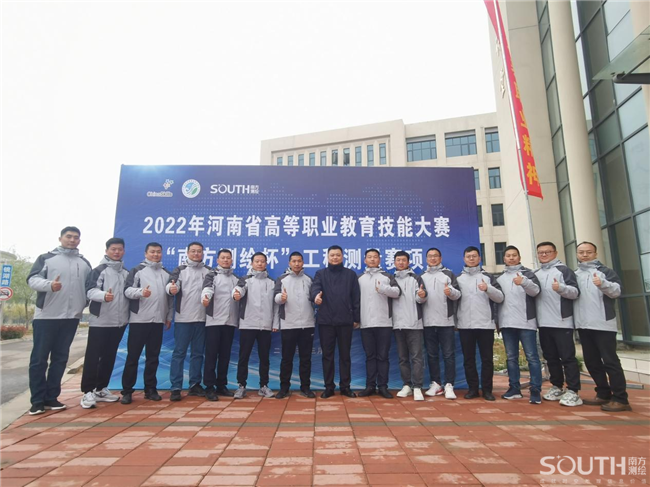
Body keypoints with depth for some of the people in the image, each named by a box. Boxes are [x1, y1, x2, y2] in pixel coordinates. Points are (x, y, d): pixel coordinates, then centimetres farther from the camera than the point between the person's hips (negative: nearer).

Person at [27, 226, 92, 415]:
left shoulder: (84, 263, 13)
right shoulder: (46, 258, 2)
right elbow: (32, 279, -8)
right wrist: (49, 285, -27)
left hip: (71, 317, 3)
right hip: (46, 316, -3)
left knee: (60, 358, 8)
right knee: (39, 358, 1)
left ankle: (51, 397, 17)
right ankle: (37, 400, 9)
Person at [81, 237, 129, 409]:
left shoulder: (127, 273, 14)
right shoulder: (99, 270, -4)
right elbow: (90, 291, -15)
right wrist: (104, 295, -35)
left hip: (119, 321, 5)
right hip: (100, 320, -5)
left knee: (109, 356, 12)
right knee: (93, 356, -2)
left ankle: (101, 389, 22)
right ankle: (88, 391, 5)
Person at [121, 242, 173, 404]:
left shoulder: (166, 273, 14)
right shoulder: (137, 270, 2)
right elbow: (127, 290, -8)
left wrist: (169, 316, 14)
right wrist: (141, 292, -28)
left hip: (158, 321, 4)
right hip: (138, 320, -3)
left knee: (153, 357, 8)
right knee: (133, 356, 1)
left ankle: (150, 389, 17)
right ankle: (127, 391, 10)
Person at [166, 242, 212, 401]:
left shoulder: (209, 271, 10)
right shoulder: (180, 270, 3)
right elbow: (171, 282, -14)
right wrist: (171, 288, -36)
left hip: (202, 318, 3)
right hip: (183, 318, -2)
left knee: (198, 352, 9)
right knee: (179, 352, 0)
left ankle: (195, 385, 19)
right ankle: (176, 388, 6)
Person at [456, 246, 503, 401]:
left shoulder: (488, 276, 7)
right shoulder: (459, 278, 11)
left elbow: (500, 298, -1)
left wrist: (488, 288, -17)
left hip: (485, 324, -1)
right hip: (465, 325, 1)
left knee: (487, 358, 4)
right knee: (468, 359, 6)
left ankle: (487, 389, 14)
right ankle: (472, 388, 16)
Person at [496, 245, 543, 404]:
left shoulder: (527, 273, 5)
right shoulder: (499, 278, 16)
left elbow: (536, 290, -12)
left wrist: (524, 282, -33)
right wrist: (496, 321, 12)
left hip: (526, 322, -4)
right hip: (507, 323, 4)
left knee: (532, 356, -3)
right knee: (511, 357, 8)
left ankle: (536, 390, 1)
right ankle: (514, 388, 16)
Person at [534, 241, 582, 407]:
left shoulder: (563, 270, -1)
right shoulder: (536, 274, 16)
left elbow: (575, 292, -10)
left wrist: (561, 288, -28)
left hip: (562, 322, -6)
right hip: (544, 323, 6)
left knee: (567, 357, -3)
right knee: (551, 357, 12)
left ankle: (573, 391, 2)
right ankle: (557, 387, 22)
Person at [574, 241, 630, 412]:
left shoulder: (605, 271, -1)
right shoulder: (574, 274, 13)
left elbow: (617, 291, -16)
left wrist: (603, 284, -35)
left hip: (603, 325, -6)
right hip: (583, 325, 6)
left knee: (610, 361, -3)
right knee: (591, 361, 12)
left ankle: (620, 399, 4)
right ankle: (604, 394, 24)